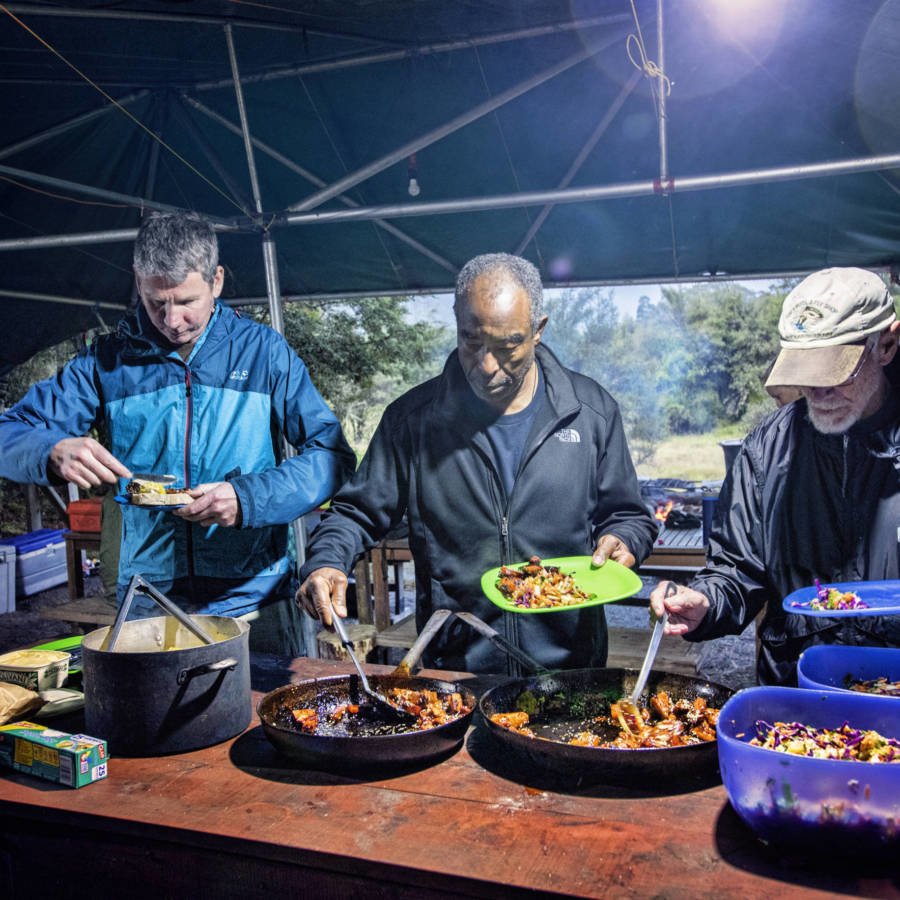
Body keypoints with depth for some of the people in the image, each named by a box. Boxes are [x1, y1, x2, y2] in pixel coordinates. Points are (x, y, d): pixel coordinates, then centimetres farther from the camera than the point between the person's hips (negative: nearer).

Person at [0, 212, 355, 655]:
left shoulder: (263, 351, -2)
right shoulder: (108, 359, 2)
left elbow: (332, 455, -7)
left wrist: (247, 498, -23)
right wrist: (55, 452, -21)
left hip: (253, 599, -1)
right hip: (147, 604, 2)